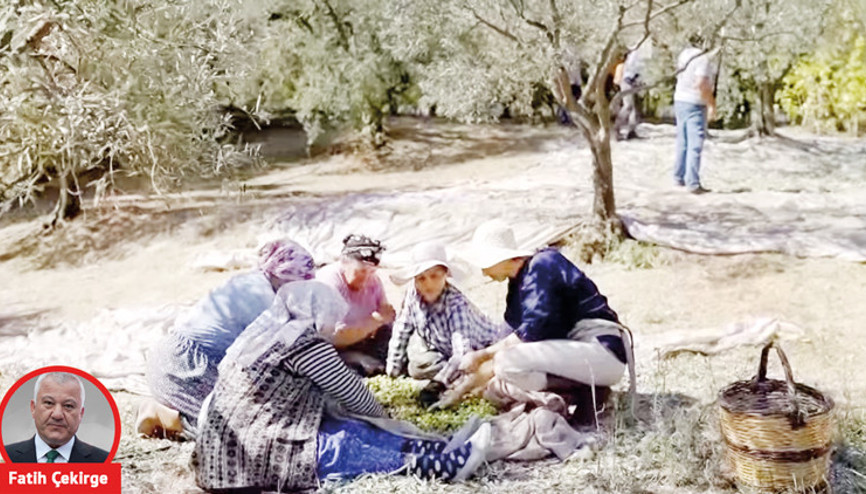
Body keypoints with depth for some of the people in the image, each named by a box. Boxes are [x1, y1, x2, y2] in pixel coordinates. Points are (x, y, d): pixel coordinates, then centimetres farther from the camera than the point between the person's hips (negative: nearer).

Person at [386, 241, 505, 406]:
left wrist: (437, 384, -48)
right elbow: (401, 330, -4)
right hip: (445, 350, 5)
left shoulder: (456, 304, -36)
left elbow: (463, 352, -43)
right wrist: (392, 369, -2)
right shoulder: (413, 294, -19)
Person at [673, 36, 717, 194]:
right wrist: (711, 104, -16)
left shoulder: (684, 54, 10)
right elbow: (701, 84, -23)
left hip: (680, 100, 8)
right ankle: (693, 184, -6)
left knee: (682, 143, 17)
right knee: (695, 146, -5)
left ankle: (679, 178, 24)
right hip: (695, 104, -8)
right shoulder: (703, 58, -15)